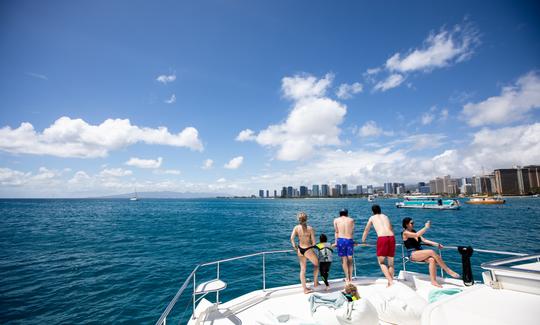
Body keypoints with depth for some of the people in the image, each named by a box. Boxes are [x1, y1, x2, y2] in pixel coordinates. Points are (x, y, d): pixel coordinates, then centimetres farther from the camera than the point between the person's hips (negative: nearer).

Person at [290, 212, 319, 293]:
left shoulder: (296, 227, -6)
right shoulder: (310, 229, -15)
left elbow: (292, 238, -11)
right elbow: (314, 242, -12)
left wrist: (294, 246, 5)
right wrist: (311, 245, 9)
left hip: (300, 249, 4)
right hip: (308, 250, -4)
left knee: (302, 269, 16)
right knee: (316, 264, 25)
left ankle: (305, 288, 24)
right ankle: (315, 282, 38)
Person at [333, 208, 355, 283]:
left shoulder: (336, 220, 9)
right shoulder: (351, 220, 11)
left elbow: (336, 232, 8)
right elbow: (352, 232, 8)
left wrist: (336, 241, 13)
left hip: (341, 240, -1)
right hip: (350, 240, 1)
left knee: (344, 259, 6)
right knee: (350, 259, 14)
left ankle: (347, 278, 8)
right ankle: (350, 277, 18)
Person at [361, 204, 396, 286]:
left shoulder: (372, 218, 21)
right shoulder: (385, 216, 28)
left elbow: (366, 231, 31)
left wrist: (363, 241, 45)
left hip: (382, 238, -4)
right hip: (392, 237, 4)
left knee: (381, 262, 4)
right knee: (391, 263, 13)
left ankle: (390, 281, -11)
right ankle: (390, 282, 14)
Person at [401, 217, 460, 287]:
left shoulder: (414, 231, 18)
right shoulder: (405, 233, -7)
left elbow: (424, 240, 14)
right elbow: (417, 235, -24)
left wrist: (436, 244, 2)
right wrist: (426, 227, -18)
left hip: (420, 253, 7)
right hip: (412, 254, -7)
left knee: (432, 260, -24)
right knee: (432, 252, -25)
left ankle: (433, 281, -23)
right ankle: (448, 270, -12)